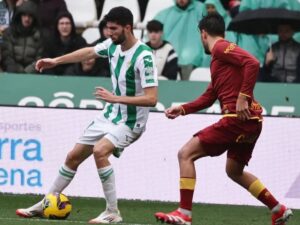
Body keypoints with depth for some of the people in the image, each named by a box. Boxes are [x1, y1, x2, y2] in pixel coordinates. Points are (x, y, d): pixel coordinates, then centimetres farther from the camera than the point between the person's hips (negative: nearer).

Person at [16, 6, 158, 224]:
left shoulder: (143, 57, -25)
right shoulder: (113, 45, -2)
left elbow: (151, 99, -28)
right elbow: (89, 52, 20)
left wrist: (115, 98, -31)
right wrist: (55, 61, 24)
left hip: (130, 122, -8)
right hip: (110, 115, 8)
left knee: (99, 151, -32)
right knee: (73, 157, 12)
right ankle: (45, 205, 27)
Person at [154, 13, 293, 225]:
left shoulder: (221, 48, -6)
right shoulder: (218, 58, 24)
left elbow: (253, 63, -21)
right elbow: (209, 97, 26)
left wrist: (243, 97, -24)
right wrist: (182, 109, 17)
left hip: (239, 117, -10)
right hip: (250, 120, 10)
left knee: (186, 154, -8)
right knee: (234, 171, 27)